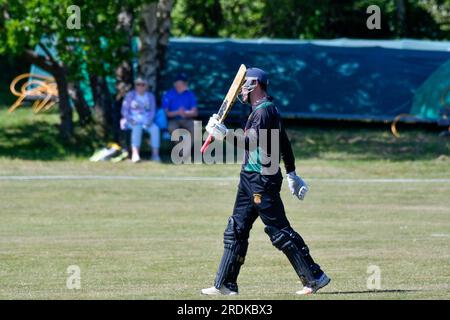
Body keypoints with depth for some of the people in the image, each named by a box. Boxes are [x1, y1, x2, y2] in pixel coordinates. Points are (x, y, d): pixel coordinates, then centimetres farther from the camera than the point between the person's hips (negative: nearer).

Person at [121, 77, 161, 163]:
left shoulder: (150, 96, 13)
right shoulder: (130, 95, 7)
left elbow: (152, 111, 8)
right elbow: (124, 110, 2)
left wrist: (149, 120, -12)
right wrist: (130, 119, -16)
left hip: (146, 121, 3)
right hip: (133, 121, -3)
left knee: (155, 128, -30)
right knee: (137, 128, -38)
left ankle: (155, 154, -31)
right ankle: (135, 154, -50)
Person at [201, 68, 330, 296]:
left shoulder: (264, 111, -15)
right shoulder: (268, 109, 17)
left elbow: (251, 142, -28)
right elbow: (284, 142, 22)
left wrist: (224, 134, -31)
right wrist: (291, 173, 25)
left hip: (262, 180, -10)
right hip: (251, 179, 10)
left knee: (280, 231, -8)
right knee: (236, 230, 10)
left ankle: (314, 277, -4)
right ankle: (225, 285, 13)